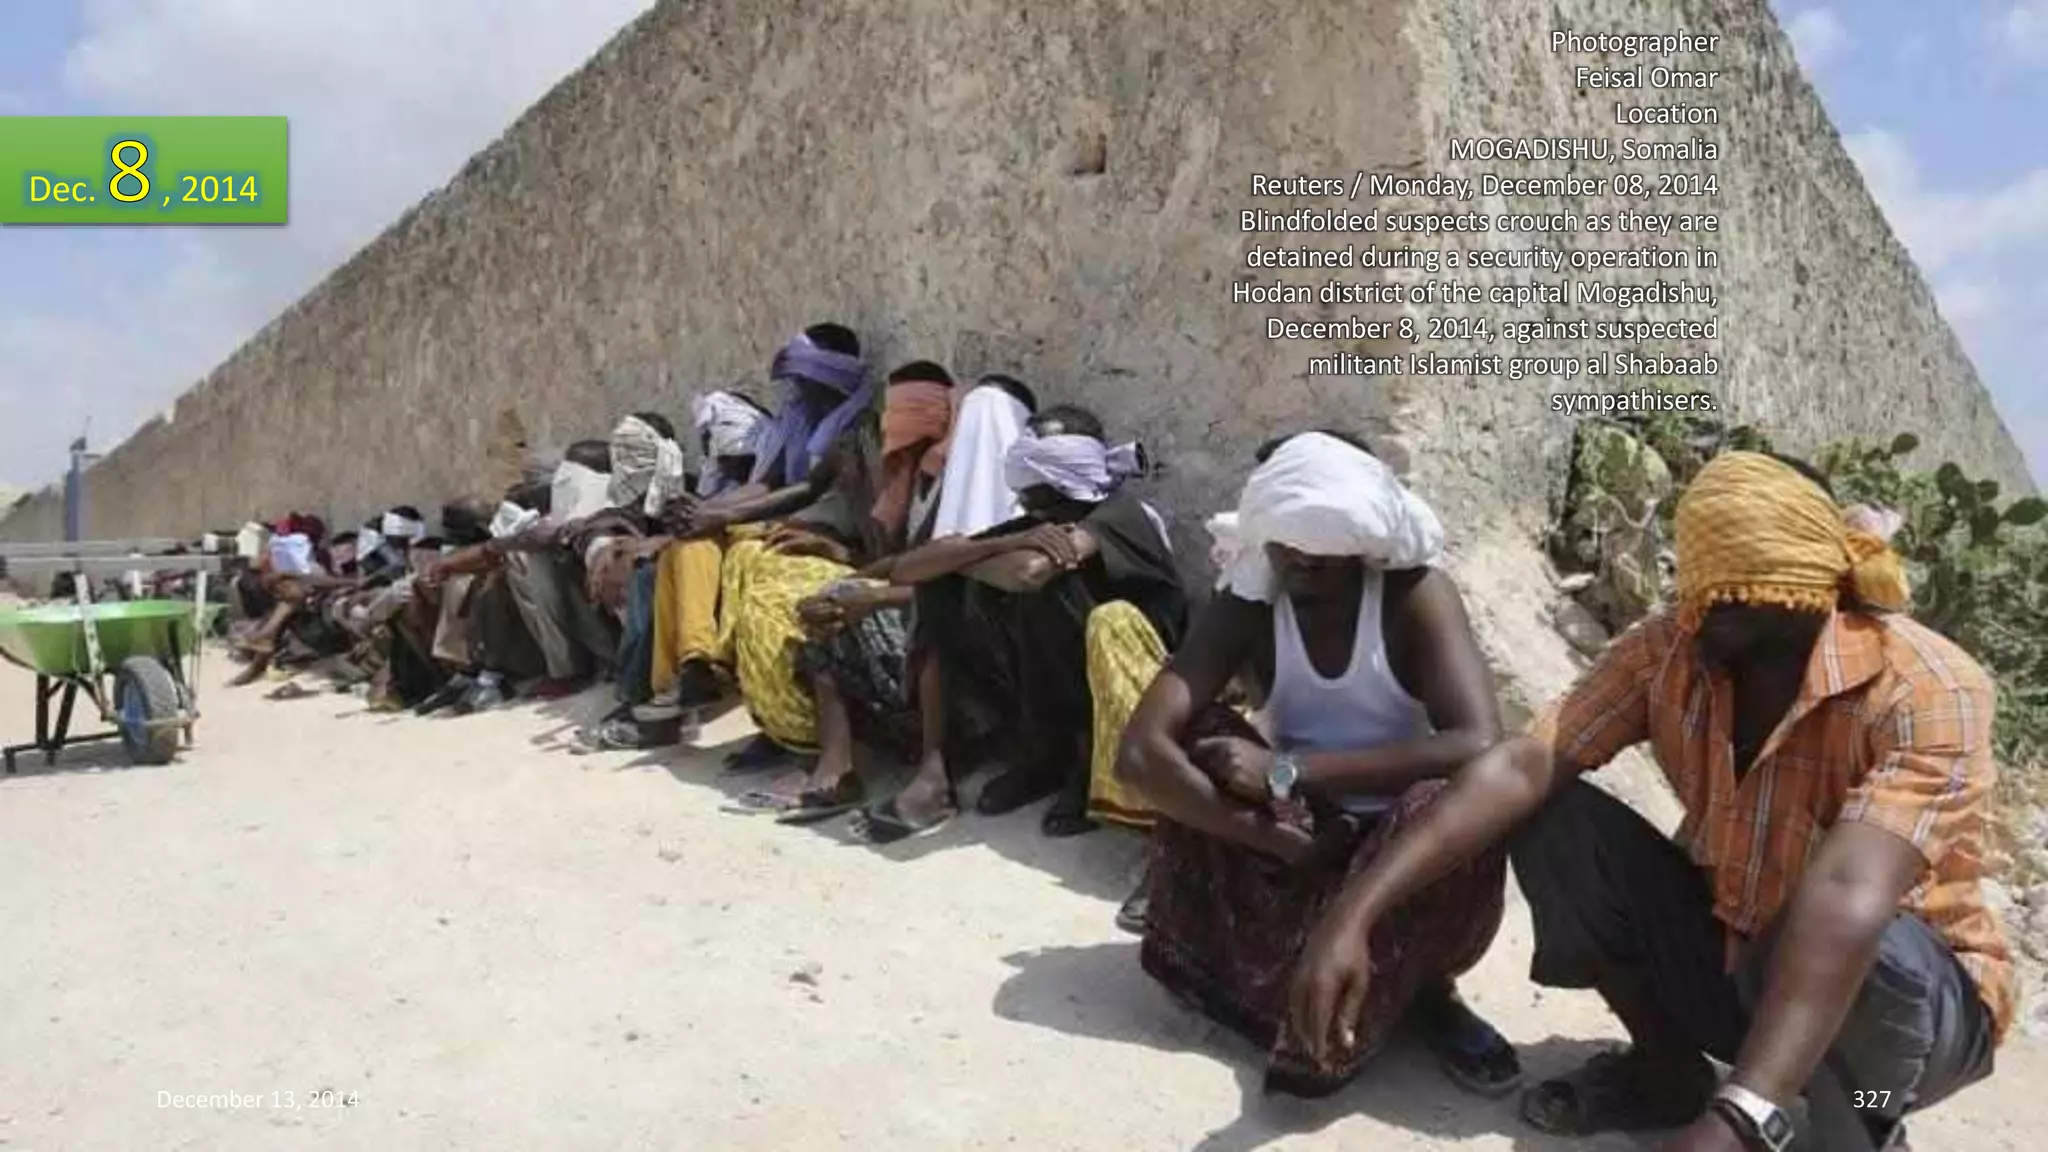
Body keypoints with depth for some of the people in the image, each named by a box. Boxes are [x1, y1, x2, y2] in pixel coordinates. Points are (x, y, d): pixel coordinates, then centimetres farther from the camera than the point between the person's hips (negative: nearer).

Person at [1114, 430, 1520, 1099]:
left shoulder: (1416, 596, -17)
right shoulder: (1243, 609, -12)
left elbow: (1480, 749, -33)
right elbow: (1139, 755, -23)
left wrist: (1287, 772, -33)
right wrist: (1276, 838, -33)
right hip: (1302, 844, 2)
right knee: (1202, 743, -22)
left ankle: (1421, 989, -9)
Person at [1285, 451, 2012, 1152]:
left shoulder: (1928, 690, -28)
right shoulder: (1669, 651, -14)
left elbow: (1849, 901, -43)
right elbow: (1524, 766, -25)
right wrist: (1355, 913, -36)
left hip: (1907, 991, -4)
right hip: (1731, 952, 5)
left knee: (1868, 949, -39)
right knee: (1552, 817, -16)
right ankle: (1667, 1074, 5)